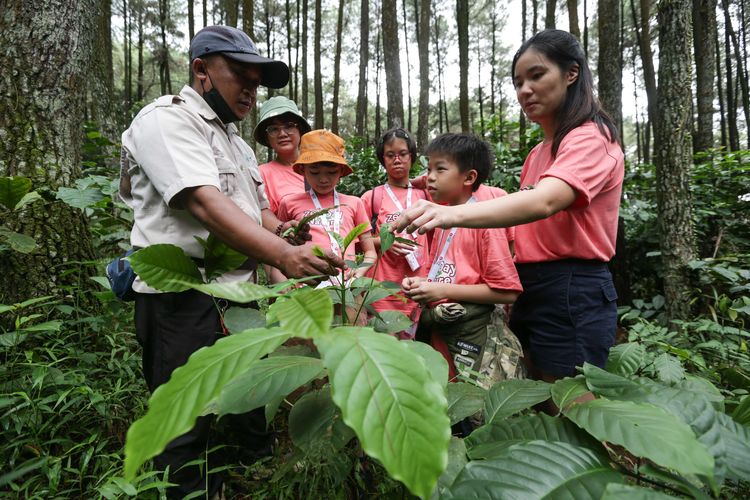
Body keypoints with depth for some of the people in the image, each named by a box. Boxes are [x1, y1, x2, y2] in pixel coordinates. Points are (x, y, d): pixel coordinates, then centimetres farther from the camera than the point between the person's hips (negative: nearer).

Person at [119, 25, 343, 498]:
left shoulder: (236, 140, 19)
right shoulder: (166, 120, -9)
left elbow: (258, 210, 24)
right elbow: (204, 203, -25)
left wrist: (284, 230, 1)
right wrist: (282, 254, -37)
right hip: (184, 300, -8)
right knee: (188, 429, 2)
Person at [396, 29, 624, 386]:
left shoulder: (591, 138, -9)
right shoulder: (537, 154, 18)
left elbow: (544, 202, -30)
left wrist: (454, 214, -43)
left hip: (572, 294, -8)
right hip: (528, 291, 8)